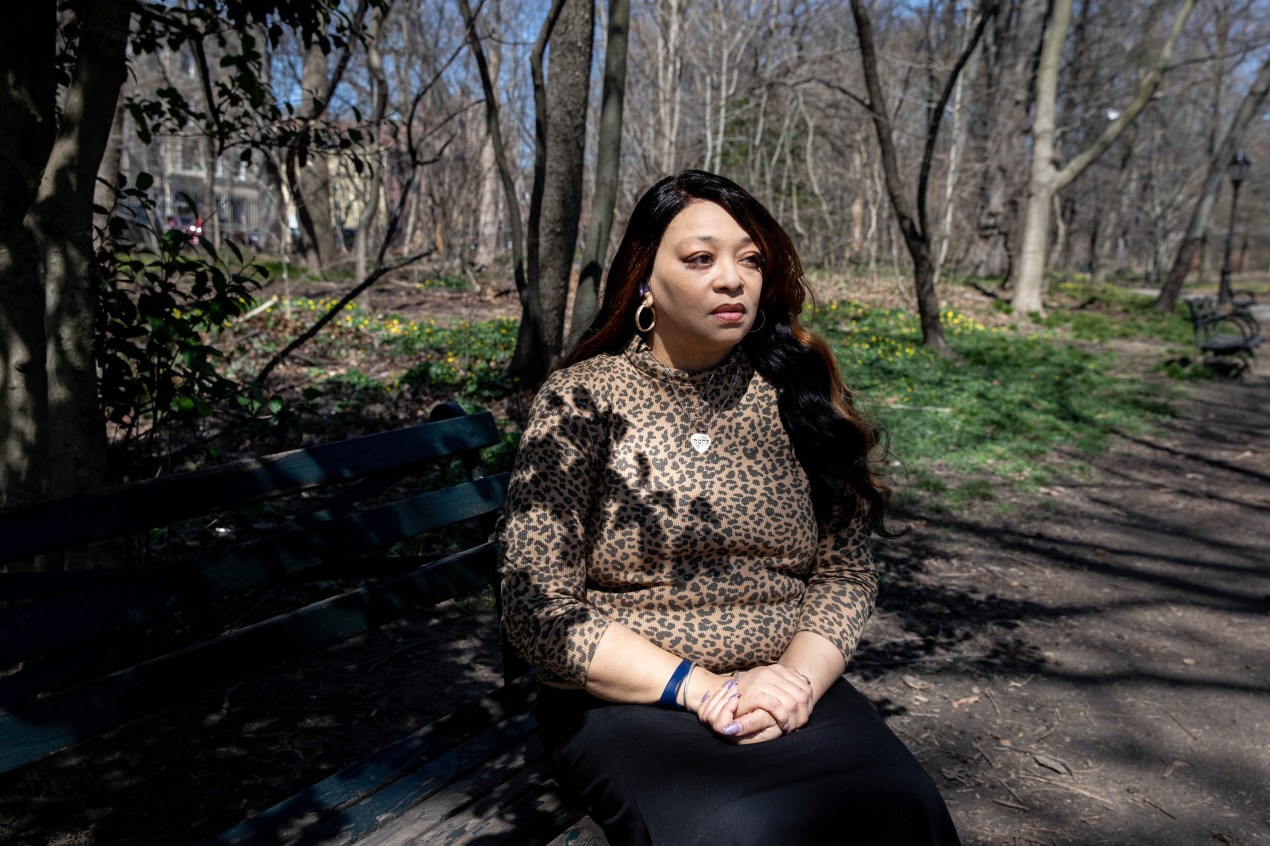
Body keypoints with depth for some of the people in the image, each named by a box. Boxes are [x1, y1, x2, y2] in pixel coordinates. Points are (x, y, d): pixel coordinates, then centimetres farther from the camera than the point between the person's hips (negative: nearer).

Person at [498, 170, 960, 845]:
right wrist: (695, 686, -15)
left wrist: (798, 676, -13)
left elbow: (846, 570, 7)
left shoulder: (794, 393, 7)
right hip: (627, 703, -3)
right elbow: (536, 609, -8)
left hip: (793, 695, 4)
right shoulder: (582, 398, -4)